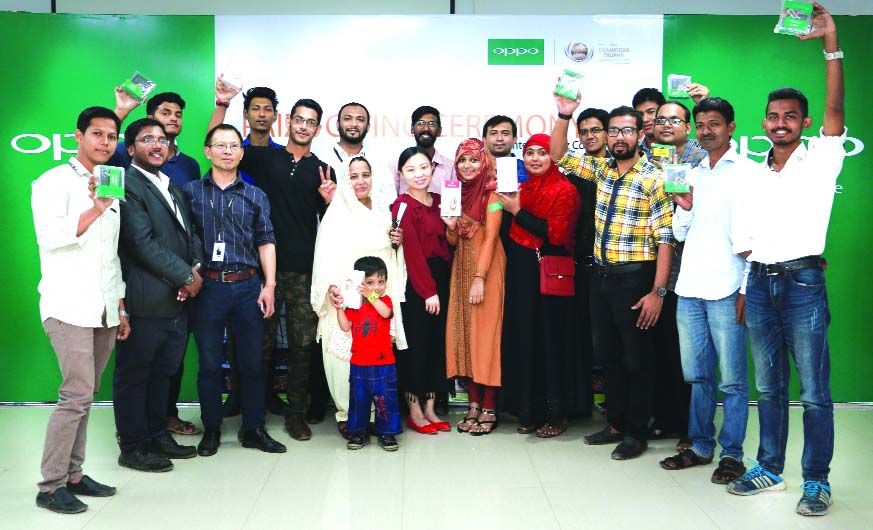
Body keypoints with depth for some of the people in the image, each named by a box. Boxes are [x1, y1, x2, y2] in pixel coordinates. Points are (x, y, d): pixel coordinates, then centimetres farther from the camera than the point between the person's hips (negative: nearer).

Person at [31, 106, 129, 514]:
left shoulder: (110, 189, 19)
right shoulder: (55, 182, -2)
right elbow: (50, 235, -18)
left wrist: (121, 308, 19)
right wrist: (95, 210, -25)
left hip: (104, 310, 7)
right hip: (69, 307, -7)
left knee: (85, 396, 9)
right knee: (77, 394, -12)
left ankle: (73, 474, 17)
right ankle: (50, 486, -4)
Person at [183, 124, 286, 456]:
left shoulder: (255, 196, 11)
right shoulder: (191, 192, 7)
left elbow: (266, 241, 7)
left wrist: (269, 285, -1)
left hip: (247, 286, 1)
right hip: (208, 287, -1)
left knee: (252, 362, 6)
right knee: (209, 363, 6)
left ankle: (254, 429, 18)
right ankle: (211, 429, 20)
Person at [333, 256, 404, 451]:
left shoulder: (384, 300, 1)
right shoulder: (354, 304, 7)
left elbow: (385, 313, -22)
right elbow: (345, 327, 0)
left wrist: (370, 296, -26)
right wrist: (339, 308, -10)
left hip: (383, 364, -2)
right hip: (358, 364, 3)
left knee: (385, 399, 2)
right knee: (358, 399, 11)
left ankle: (387, 433, 15)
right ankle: (359, 432, 24)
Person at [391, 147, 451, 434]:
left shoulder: (438, 201, 12)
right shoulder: (402, 206, -9)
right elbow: (412, 252, -13)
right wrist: (428, 290, -14)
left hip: (440, 280, 7)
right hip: (414, 283, -7)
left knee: (437, 343, 9)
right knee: (415, 343, -1)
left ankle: (430, 408, 20)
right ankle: (415, 412, 12)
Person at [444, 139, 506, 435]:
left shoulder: (492, 197, -7)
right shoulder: (457, 194, 12)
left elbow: (491, 238, -14)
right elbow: (453, 242, 12)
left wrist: (480, 278, -21)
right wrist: (451, 227, -10)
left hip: (486, 269, -6)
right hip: (461, 269, 6)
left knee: (485, 334, -5)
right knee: (463, 334, 5)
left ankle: (489, 409, 3)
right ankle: (474, 404, 13)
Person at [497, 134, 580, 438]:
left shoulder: (564, 190, -6)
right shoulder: (521, 188, 13)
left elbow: (555, 234, -17)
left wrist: (518, 211, -13)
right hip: (521, 273, 6)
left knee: (551, 339, -3)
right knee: (523, 338, 7)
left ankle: (557, 413, 10)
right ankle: (528, 411, 17)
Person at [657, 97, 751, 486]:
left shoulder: (747, 172, 0)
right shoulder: (690, 173, 16)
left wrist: (746, 289, -11)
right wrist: (683, 207, -2)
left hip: (726, 290, -5)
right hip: (690, 288, 6)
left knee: (732, 379, 1)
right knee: (698, 375, 13)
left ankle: (731, 453, 11)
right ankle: (700, 446, 24)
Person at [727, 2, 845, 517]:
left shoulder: (820, 161, 1)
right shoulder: (756, 176, 15)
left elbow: (836, 108, -14)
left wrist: (831, 42, -22)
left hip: (803, 283, -5)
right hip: (760, 283, 5)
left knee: (815, 391, -1)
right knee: (769, 387, 12)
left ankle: (817, 481, 9)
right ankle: (770, 468, 23)